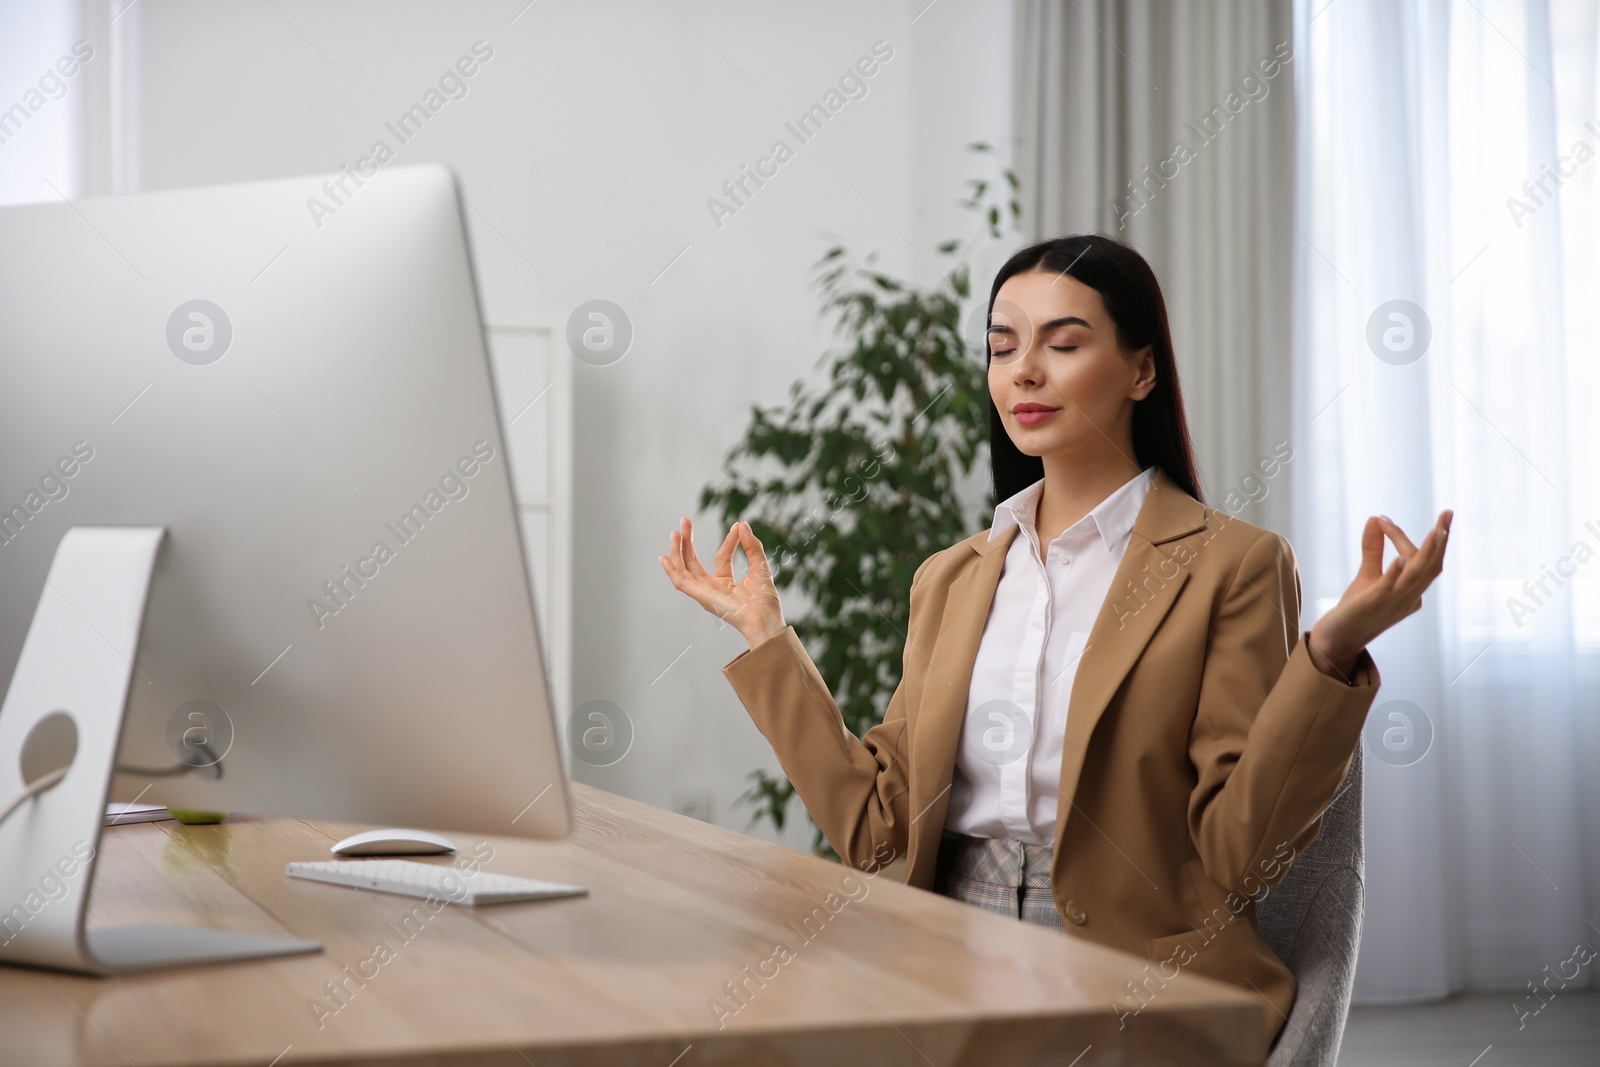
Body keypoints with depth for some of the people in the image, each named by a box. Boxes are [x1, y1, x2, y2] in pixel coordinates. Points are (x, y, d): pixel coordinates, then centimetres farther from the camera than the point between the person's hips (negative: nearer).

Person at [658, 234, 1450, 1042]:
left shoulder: (1231, 566, -3)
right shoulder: (951, 578, 13)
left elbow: (1240, 853, -10)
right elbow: (875, 822, 8)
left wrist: (1330, 654, -22)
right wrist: (765, 634, 10)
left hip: (1139, 977, -4)